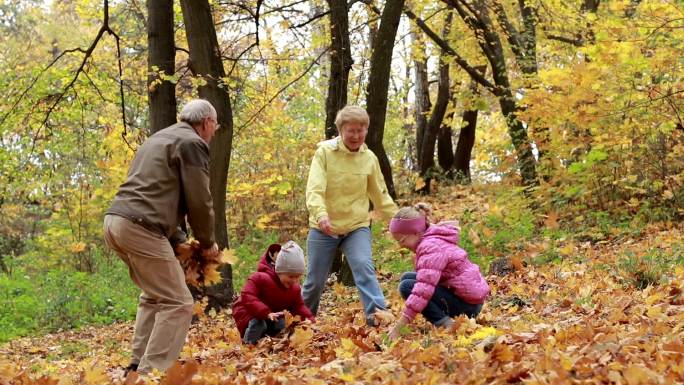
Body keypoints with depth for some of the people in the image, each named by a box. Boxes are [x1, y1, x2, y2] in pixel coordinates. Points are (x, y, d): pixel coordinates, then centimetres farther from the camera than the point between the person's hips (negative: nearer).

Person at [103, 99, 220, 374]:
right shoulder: (192, 143, -1)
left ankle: (139, 365, 20)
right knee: (177, 303, -7)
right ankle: (151, 373, -14)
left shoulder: (160, 138, 28)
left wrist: (178, 239, 25)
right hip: (140, 227, -10)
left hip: (114, 220, 10)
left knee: (154, 296, 23)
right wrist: (207, 242, 12)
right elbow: (199, 201, -4)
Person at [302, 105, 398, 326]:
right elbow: (314, 189, -20)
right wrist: (320, 214, -38)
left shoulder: (369, 158, 2)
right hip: (324, 229, -1)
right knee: (315, 280, 8)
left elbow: (381, 196, 12)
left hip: (357, 227, 1)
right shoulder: (324, 152, -9)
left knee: (364, 267, -23)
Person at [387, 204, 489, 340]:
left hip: (466, 303, -10)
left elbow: (423, 290, -32)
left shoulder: (431, 247, -21)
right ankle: (444, 319, 4)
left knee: (407, 286, -17)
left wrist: (399, 326, -33)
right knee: (407, 277, 11)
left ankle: (445, 323, -21)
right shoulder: (430, 240, 10)